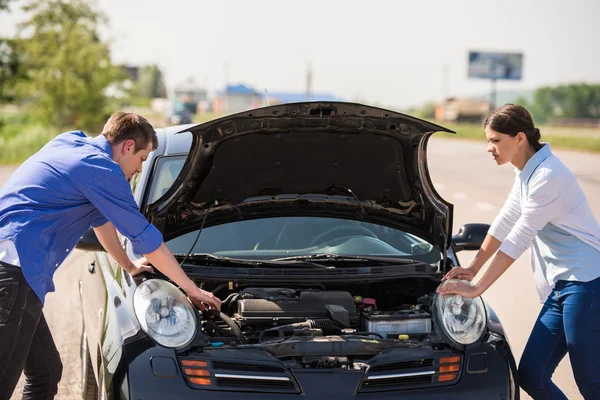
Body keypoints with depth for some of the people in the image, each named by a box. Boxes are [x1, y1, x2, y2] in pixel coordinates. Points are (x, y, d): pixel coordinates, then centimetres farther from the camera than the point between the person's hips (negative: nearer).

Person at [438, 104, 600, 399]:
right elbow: (504, 223, 22)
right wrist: (472, 269, 20)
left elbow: (518, 239, -18)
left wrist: (476, 289, -15)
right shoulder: (525, 173, 13)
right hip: (561, 286, 10)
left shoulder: (547, 176, -18)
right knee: (530, 375, 5)